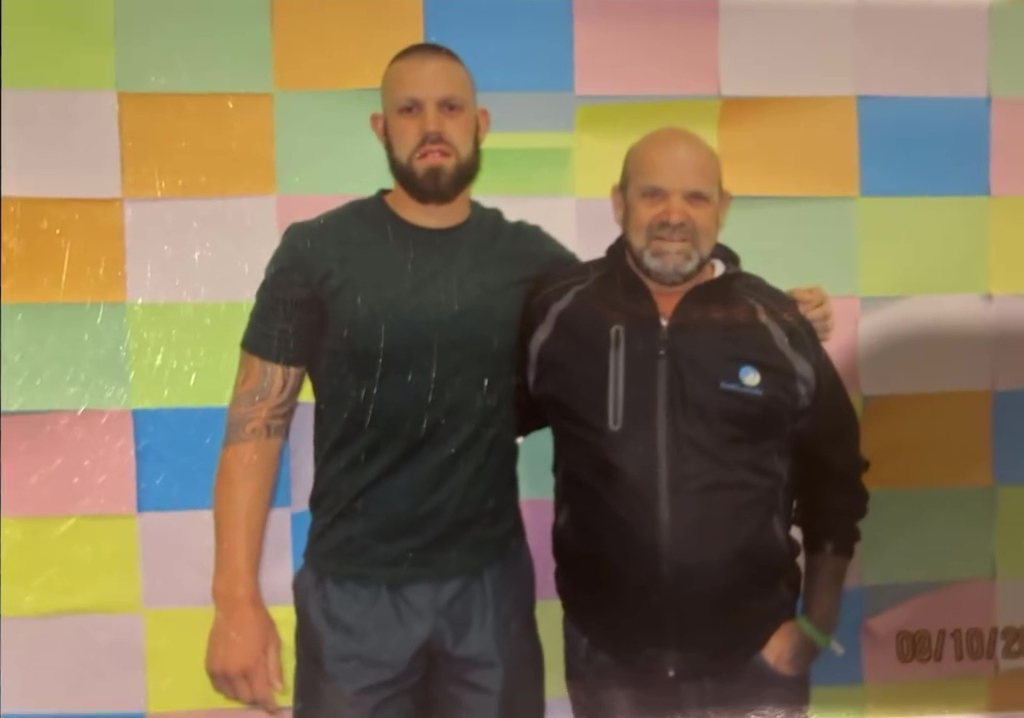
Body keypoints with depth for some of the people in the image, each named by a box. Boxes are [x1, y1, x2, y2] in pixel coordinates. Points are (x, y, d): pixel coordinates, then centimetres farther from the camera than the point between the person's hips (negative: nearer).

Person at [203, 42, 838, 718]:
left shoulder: (529, 256, 1)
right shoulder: (316, 251, -4)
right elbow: (256, 424, -5)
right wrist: (237, 598, -12)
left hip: (489, 582, 2)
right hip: (352, 589, -1)